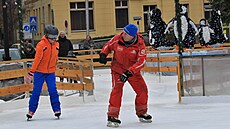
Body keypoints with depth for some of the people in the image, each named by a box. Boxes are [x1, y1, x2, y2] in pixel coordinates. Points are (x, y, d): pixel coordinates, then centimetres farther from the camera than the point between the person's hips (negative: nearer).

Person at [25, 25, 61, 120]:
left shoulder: (56, 45, 4)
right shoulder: (41, 44, -15)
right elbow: (37, 59, -19)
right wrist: (31, 72, -21)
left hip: (51, 72, 4)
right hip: (39, 71, -4)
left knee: (53, 90, -7)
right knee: (36, 91, -2)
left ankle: (57, 109, 1)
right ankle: (31, 111, 9)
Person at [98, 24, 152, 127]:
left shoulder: (140, 44, -21)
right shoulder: (117, 39, -18)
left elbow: (141, 61, -26)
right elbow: (108, 46, 3)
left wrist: (129, 72, -35)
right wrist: (103, 54, -16)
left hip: (133, 70, 2)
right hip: (118, 69, -2)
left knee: (142, 90, 6)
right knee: (117, 90, -18)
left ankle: (141, 113, 27)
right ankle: (112, 116, -15)